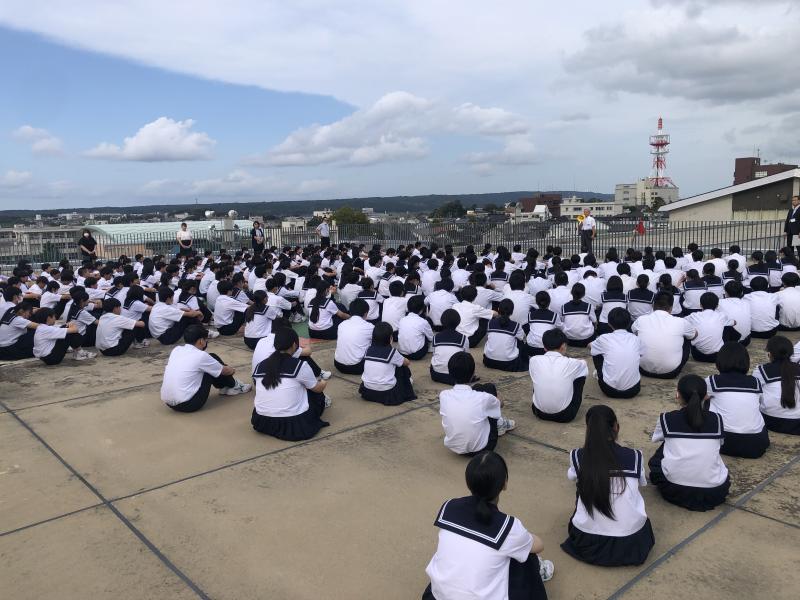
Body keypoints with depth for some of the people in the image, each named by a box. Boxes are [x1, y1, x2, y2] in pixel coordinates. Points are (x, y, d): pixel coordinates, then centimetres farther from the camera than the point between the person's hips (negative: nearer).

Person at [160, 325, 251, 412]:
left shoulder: (176, 350, 8)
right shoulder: (200, 355, -10)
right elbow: (224, 371, 7)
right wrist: (232, 370, 32)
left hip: (168, 402, 7)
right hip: (188, 404, -7)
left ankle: (224, 387, 32)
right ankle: (233, 386, 25)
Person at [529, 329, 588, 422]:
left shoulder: (534, 360, -7)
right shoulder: (571, 363, -11)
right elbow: (585, 369, 15)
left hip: (540, 413, 2)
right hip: (565, 415, -2)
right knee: (581, 374, 15)